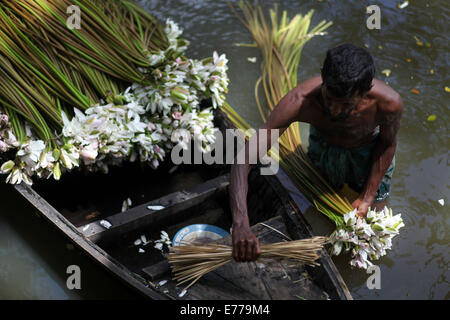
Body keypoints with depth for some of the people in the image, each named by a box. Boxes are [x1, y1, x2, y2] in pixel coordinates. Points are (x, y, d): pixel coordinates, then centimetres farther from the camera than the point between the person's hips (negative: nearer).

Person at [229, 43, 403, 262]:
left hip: (369, 149, 0)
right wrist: (240, 224, -57)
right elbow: (245, 157, -46)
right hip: (323, 146, 0)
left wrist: (368, 197, -18)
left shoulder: (388, 103, -40)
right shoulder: (300, 101, -44)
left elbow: (388, 142, -14)